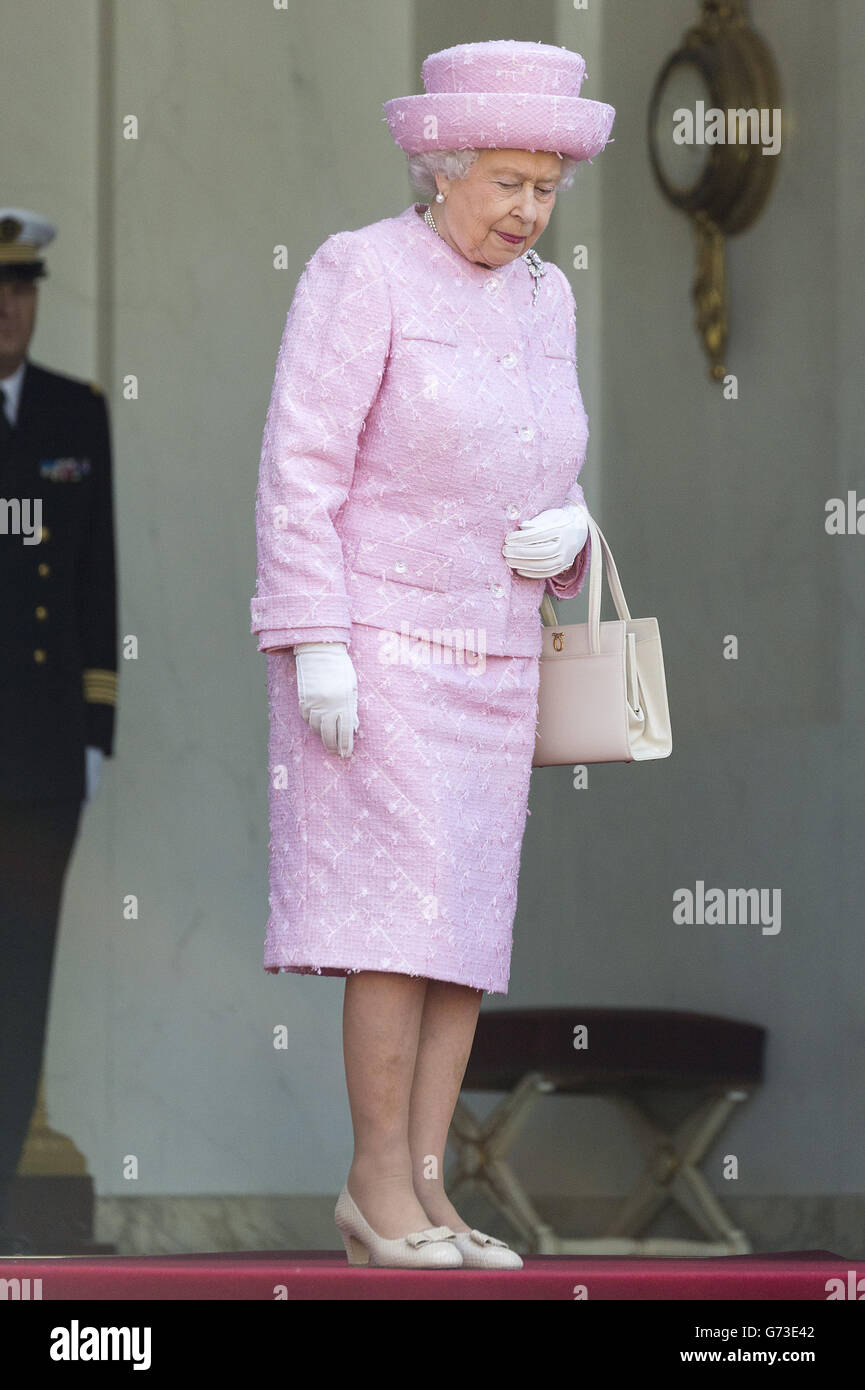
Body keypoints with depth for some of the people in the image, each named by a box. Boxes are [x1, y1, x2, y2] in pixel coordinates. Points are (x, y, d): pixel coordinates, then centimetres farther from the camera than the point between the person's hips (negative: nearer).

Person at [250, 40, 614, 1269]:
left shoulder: (541, 303, 12)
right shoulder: (363, 272, -9)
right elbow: (302, 465, -13)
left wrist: (564, 539, -4)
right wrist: (317, 645, -19)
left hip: (491, 659, 7)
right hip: (374, 648, -7)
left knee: (470, 932, 2)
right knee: (408, 908, -14)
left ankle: (425, 1191, 5)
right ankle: (379, 1187, -8)